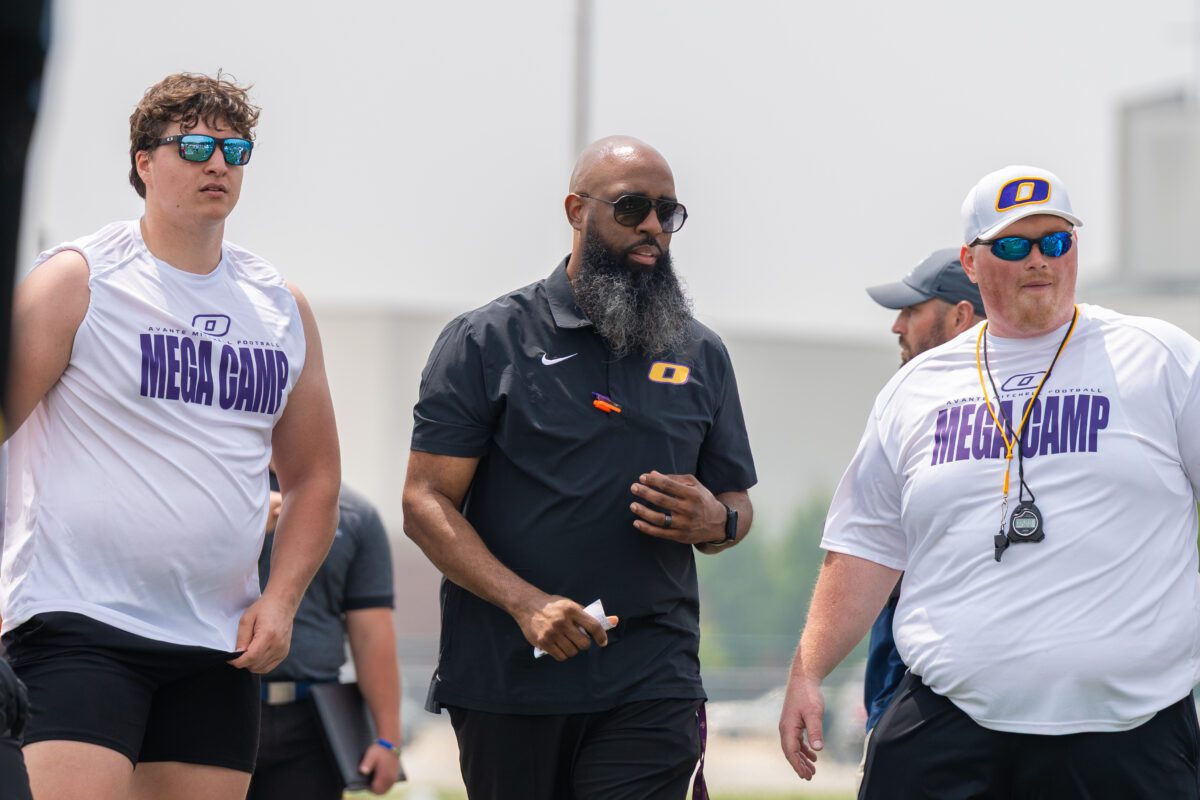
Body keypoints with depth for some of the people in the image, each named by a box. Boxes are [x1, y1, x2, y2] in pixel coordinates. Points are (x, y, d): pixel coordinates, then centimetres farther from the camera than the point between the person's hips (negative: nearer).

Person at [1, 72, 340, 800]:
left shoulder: (282, 308, 14)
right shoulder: (78, 280, -1)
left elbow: (314, 476, 20)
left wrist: (281, 598, 5)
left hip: (220, 645, 6)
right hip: (78, 625, -5)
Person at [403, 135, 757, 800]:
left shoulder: (701, 357, 14)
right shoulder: (488, 340, 3)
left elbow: (737, 504, 21)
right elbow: (426, 502, -4)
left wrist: (713, 521, -5)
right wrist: (525, 602, -19)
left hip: (650, 686, 1)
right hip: (504, 679, -1)